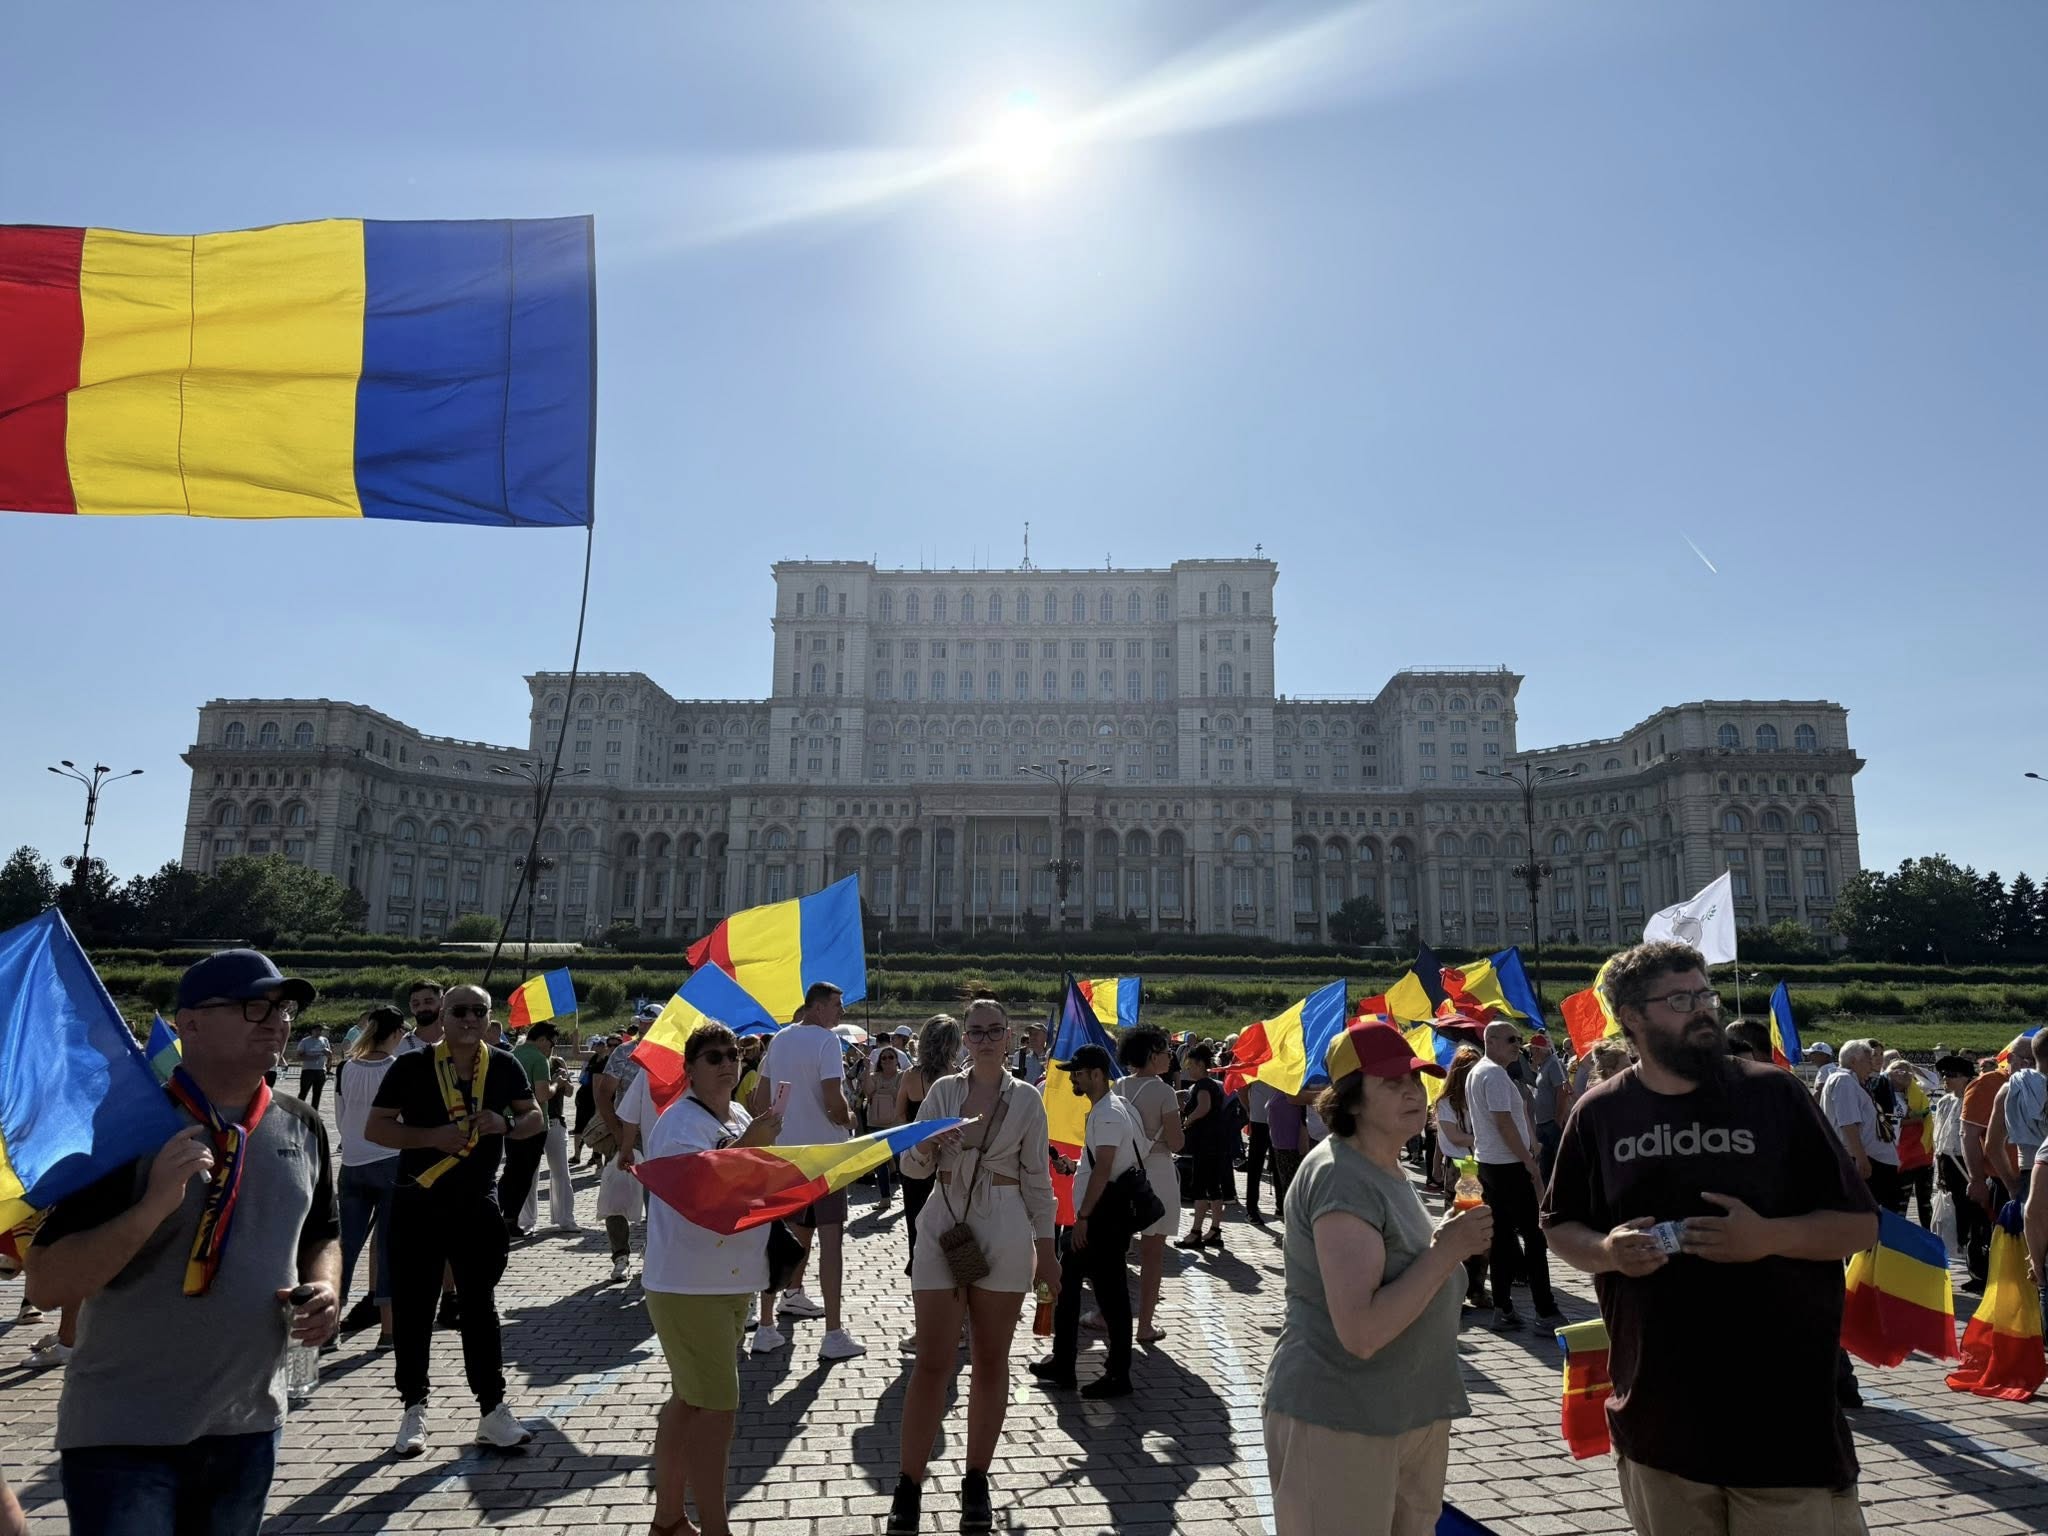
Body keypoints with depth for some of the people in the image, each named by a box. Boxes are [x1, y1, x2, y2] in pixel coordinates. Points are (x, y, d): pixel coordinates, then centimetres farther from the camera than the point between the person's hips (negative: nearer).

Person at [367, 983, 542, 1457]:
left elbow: (534, 1118, 10)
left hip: (478, 1206, 2)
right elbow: (375, 1128, -6)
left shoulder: (503, 1066, 2)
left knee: (480, 1307, 9)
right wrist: (434, 1137, -19)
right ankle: (413, 1411, 23)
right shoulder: (411, 1066, -6)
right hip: (419, 1205, -2)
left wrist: (505, 1124, -12)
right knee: (413, 1308, 6)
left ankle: (492, 1410, 16)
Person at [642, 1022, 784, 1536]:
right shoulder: (681, 1122, -16)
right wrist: (747, 1145, -34)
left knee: (688, 1402, 18)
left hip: (731, 1283, 9)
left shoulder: (740, 1117, 11)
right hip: (690, 1286, -9)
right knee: (717, 1407, -8)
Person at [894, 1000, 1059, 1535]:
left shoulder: (1027, 1100, 0)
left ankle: (977, 1481, 24)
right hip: (942, 1228, 0)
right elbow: (911, 1167, 5)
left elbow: (1036, 1179, 5)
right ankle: (909, 1485, 11)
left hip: (1005, 1235, 0)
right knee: (932, 1364, 0)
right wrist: (925, 1149, -17)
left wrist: (1046, 1248, 4)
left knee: (991, 1361, 9)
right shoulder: (942, 1090, 2)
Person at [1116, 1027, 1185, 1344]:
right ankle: (1146, 1325, 11)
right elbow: (1176, 1143, -12)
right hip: (1155, 1171, -5)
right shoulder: (1163, 1092, -14)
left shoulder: (1118, 1087, 1)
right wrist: (1176, 1118, 3)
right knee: (1152, 1252, 5)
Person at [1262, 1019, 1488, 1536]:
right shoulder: (1341, 1178, -22)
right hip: (1339, 1426, -9)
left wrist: (1449, 1244, 6)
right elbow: (1361, 1333, -28)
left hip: (1411, 1413, 9)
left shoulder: (1388, 1170, 9)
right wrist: (1447, 1250, -24)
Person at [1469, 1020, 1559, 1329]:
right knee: (1532, 1235, -4)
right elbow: (1504, 1122, -21)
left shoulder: (1476, 1072, 15)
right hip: (1509, 1165, -9)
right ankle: (1545, 1311, -2)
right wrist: (1529, 1161, -15)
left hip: (1487, 1162, 9)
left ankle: (1502, 1309, 12)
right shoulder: (1495, 1074, -16)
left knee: (1502, 1234, 10)